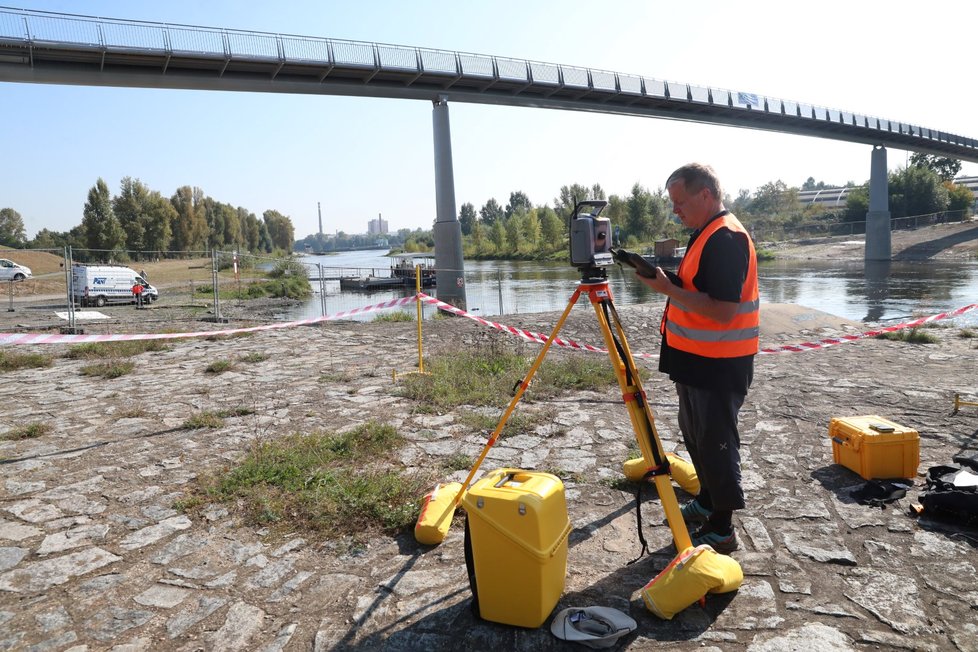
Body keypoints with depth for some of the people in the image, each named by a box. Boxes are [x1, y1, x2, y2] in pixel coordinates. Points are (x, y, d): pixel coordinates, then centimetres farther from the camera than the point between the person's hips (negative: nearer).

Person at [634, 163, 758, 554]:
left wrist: (668, 288, -24)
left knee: (715, 441, 1)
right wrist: (669, 283, 7)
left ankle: (722, 529, 15)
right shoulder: (706, 234, 12)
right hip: (698, 360, 10)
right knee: (695, 434, 21)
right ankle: (707, 500, 38)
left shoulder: (726, 238, -20)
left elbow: (722, 310, -27)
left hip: (719, 365, -10)